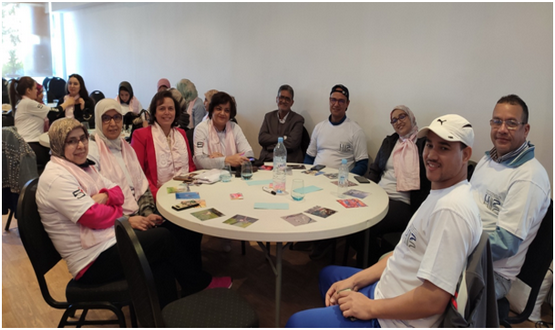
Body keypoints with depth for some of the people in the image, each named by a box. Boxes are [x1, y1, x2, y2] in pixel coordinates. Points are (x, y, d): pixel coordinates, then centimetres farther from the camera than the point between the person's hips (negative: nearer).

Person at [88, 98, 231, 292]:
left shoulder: (125, 146, 15)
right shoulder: (92, 151, -7)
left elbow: (141, 185, 12)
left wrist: (148, 213, -5)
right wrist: (127, 219, -21)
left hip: (137, 216, 6)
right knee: (169, 236, -24)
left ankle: (194, 280, 0)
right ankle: (200, 282, -4)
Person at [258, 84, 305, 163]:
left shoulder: (298, 119, 3)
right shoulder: (269, 116, 17)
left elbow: (292, 143, -11)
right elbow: (261, 138, 2)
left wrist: (270, 145, -4)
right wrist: (283, 138, -8)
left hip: (289, 161, -2)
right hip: (266, 159, 3)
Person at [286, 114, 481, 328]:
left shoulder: (450, 210, -28)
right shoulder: (440, 195, 5)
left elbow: (434, 300, -30)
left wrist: (370, 307, -18)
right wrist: (355, 281, 3)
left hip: (396, 320, -10)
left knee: (297, 322, -3)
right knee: (328, 275, 29)